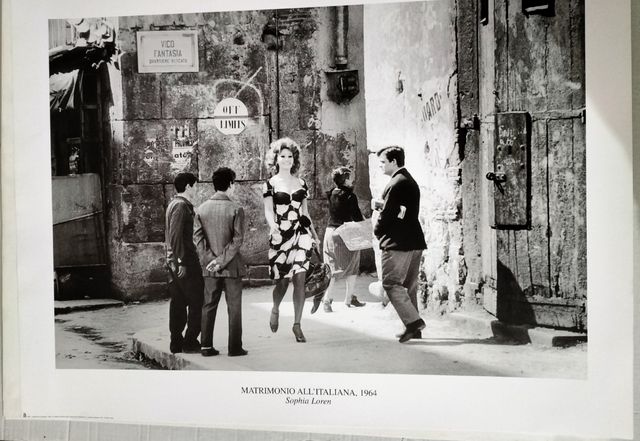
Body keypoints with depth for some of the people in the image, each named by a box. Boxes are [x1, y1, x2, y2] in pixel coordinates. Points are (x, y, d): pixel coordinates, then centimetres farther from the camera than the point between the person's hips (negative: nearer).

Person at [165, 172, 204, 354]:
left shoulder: (173, 204, 17)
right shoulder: (181, 205, -13)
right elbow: (175, 235, -21)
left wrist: (174, 260, 20)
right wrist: (181, 261, -22)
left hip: (174, 262, 10)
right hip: (185, 261, -10)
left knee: (178, 303, 11)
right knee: (197, 301, -2)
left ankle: (176, 343, 15)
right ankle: (190, 342, 0)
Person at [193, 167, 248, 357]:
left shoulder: (201, 209, 2)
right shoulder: (236, 209, -10)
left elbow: (197, 237, -2)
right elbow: (237, 240, -14)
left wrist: (210, 260, -4)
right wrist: (222, 261, -11)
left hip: (209, 267, 4)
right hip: (232, 266, -4)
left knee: (209, 306, 11)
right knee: (234, 307, 5)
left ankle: (206, 346, 12)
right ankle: (234, 347, 8)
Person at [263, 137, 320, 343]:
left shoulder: (301, 183, 13)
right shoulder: (270, 184, 3)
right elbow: (268, 211, -3)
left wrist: (314, 234, 18)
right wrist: (273, 225, -22)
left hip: (301, 234, 2)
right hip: (280, 236, -2)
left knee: (299, 280, -6)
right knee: (282, 280, 1)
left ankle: (297, 324, 1)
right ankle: (275, 309, 34)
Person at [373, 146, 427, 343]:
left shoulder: (397, 183, -14)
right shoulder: (410, 181, 17)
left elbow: (388, 213, -15)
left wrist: (377, 231, 1)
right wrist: (381, 205, 5)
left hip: (397, 242, -10)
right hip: (414, 241, 10)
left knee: (391, 283, -6)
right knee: (409, 285, 13)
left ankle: (413, 321, -12)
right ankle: (413, 327, 16)